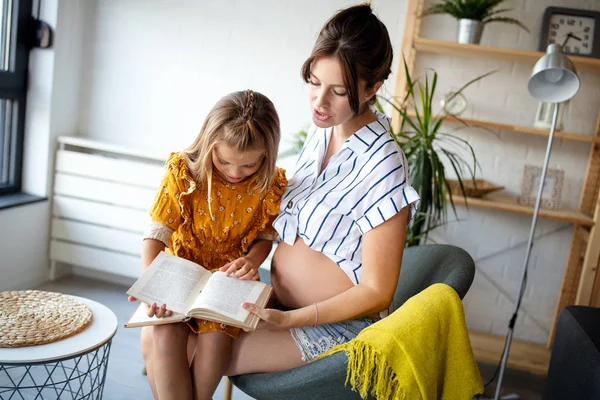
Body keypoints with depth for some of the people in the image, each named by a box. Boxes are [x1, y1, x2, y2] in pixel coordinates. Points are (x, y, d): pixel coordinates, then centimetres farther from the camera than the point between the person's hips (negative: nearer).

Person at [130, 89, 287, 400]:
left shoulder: (271, 186, -9)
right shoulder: (182, 173, -13)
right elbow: (156, 234, -12)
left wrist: (252, 260, -17)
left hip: (229, 280, 0)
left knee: (215, 336, -27)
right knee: (161, 335, -27)